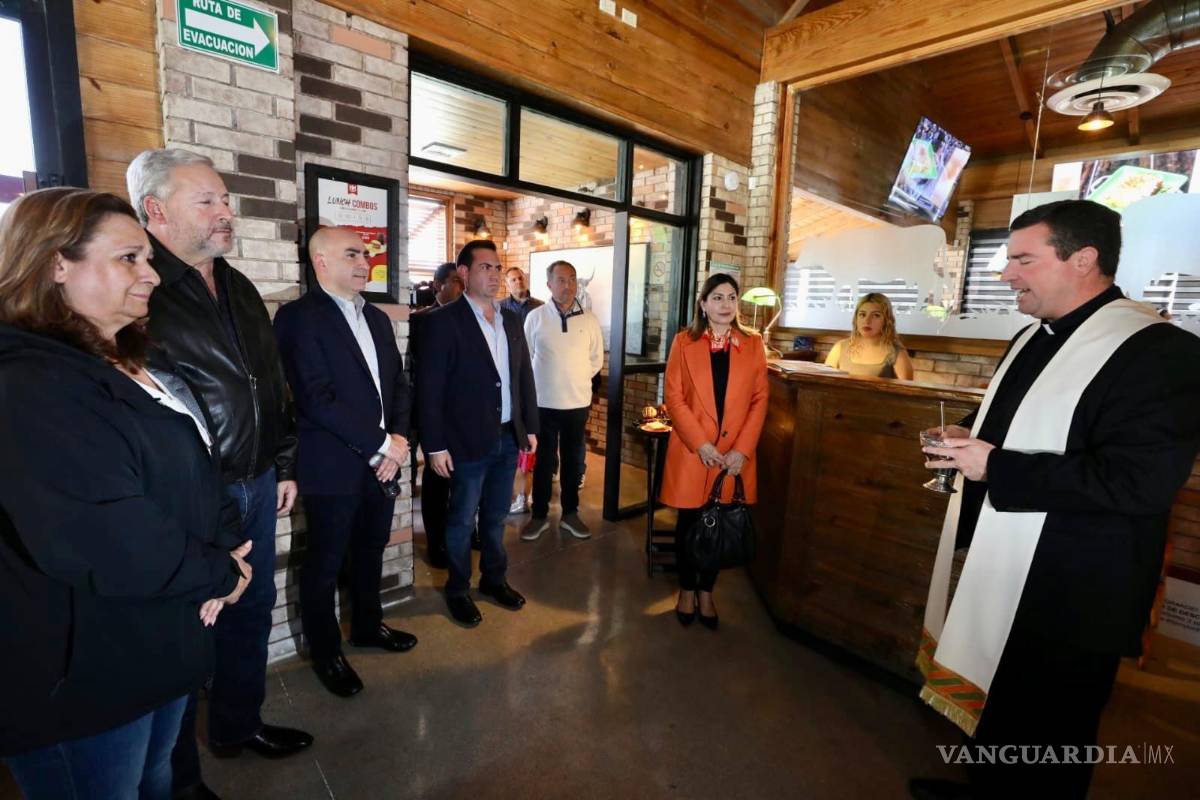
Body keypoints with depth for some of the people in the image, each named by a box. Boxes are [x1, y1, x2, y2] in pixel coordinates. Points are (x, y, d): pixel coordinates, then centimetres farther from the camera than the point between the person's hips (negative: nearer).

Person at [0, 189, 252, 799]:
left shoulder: (128, 364, 8)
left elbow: (192, 476, 10)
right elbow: (105, 541, -31)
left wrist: (221, 554, -7)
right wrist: (218, 574, -15)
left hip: (161, 640, 9)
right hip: (85, 672, -8)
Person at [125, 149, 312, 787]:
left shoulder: (240, 289, 11)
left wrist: (282, 465, 16)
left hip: (256, 488, 7)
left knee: (251, 612, 21)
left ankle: (239, 725, 44)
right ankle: (177, 775, 34)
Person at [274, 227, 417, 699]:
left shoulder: (378, 319, 12)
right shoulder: (299, 316, -11)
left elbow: (399, 384, 11)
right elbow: (317, 399, -20)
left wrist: (400, 439, -5)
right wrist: (380, 444, -17)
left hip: (383, 461, 7)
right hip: (332, 466, -7)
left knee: (370, 552, 21)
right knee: (325, 565, 10)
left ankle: (367, 626, 41)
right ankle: (325, 653, 30)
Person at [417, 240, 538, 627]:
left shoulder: (511, 320, 9)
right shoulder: (443, 321, -10)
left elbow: (525, 376, 12)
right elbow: (429, 389, -12)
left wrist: (530, 427, 10)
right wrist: (435, 446, -14)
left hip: (508, 437, 6)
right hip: (468, 441, -5)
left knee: (495, 516, 19)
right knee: (462, 520, 11)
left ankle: (494, 578, 38)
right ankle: (458, 590, 30)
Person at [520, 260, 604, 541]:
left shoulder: (589, 319, -1)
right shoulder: (535, 317, -5)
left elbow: (597, 358, 9)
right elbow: (524, 357, 4)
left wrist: (578, 379, 6)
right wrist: (546, 381, 6)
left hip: (578, 402, 2)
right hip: (544, 402, -1)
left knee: (573, 460, 13)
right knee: (544, 460, 10)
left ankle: (570, 513, 27)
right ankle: (539, 515, 23)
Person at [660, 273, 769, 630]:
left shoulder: (753, 344, 4)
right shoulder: (684, 342, 0)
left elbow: (759, 400, 1)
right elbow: (673, 397, -5)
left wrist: (742, 449, -9)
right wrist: (700, 443, -14)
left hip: (735, 454, 2)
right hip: (691, 450, -1)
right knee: (689, 521, 9)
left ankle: (706, 591, 29)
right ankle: (687, 589, 29)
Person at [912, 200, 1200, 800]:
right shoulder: (1033, 339, 9)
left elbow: (1140, 479, -29)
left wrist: (995, 467, -27)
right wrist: (972, 441, 1)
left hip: (1067, 599, -8)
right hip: (999, 575, 9)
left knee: (1044, 751, 14)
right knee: (993, 710, 28)